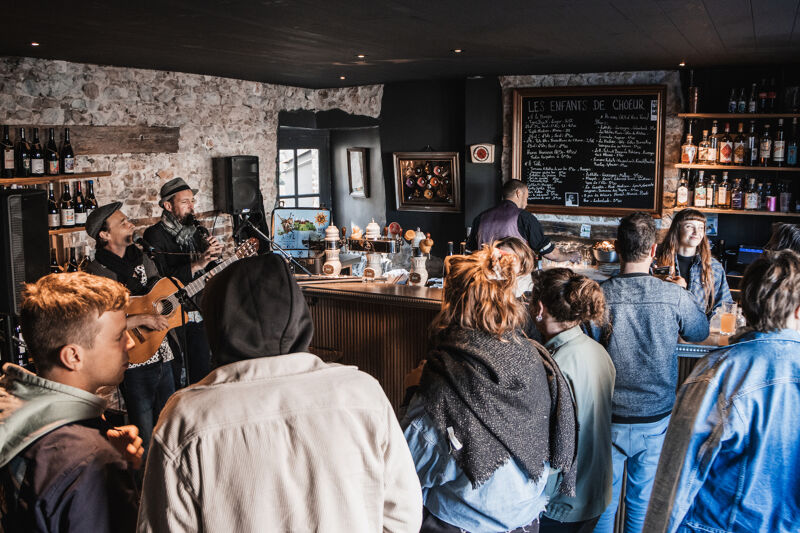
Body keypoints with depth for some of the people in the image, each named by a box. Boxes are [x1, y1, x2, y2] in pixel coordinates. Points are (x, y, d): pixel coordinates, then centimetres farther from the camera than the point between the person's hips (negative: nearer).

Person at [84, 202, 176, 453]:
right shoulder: (96, 274, -15)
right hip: (135, 364, -7)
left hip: (164, 358, 7)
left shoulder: (142, 259, 8)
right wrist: (143, 319, -23)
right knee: (145, 440, 4)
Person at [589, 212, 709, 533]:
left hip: (610, 420, 0)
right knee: (644, 500, 19)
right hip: (656, 419, 1)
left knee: (604, 499, 17)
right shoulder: (675, 297, -14)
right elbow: (701, 332, 6)